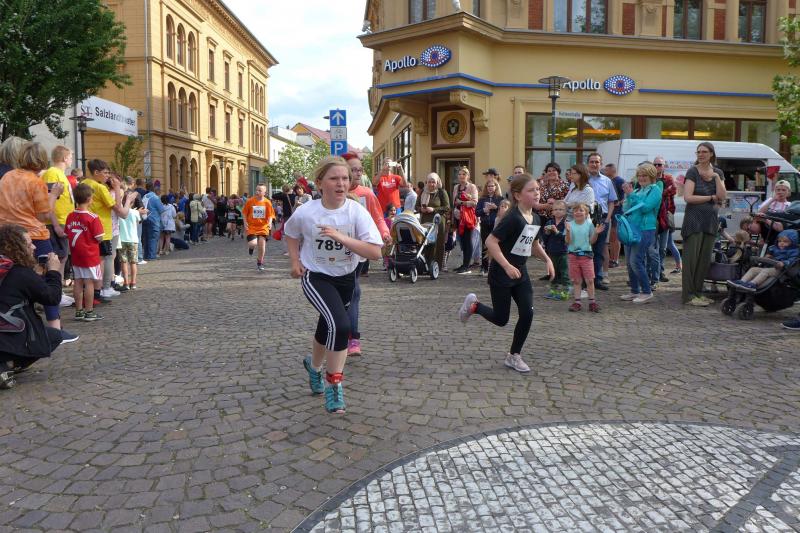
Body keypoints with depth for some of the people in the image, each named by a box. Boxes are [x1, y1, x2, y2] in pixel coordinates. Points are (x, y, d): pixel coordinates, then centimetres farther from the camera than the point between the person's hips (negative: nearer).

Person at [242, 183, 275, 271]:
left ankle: (260, 262, 22)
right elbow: (244, 213, 4)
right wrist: (245, 223, -6)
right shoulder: (250, 201, -5)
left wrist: (270, 222, -16)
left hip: (263, 227, 1)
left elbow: (270, 215, 2)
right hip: (251, 227, -1)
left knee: (262, 245, -2)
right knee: (253, 243, -19)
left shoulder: (267, 202, -4)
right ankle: (251, 247, 22)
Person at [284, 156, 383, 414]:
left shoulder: (357, 211, -18)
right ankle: (334, 384, -7)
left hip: (346, 277, 3)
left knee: (328, 327, 20)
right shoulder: (305, 213, -17)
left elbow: (375, 252, -24)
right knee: (340, 325, -25)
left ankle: (314, 365, 52)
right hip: (316, 277, -3)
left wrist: (342, 237, -32)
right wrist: (295, 261, -5)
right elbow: (290, 233, 7)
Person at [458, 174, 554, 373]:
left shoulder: (536, 219, 4)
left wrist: (547, 260, 8)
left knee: (527, 313, -3)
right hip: (501, 274, -7)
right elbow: (490, 241, -26)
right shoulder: (513, 218, -21)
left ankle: (514, 355, 13)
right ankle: (473, 305, 31)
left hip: (521, 272, 7)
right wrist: (507, 266, -30)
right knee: (501, 319, 3)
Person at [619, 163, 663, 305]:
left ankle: (647, 292, -1)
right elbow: (625, 209, 14)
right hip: (631, 229, 8)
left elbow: (645, 207, -16)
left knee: (636, 261, -12)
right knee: (629, 262, 9)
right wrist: (627, 195, 0)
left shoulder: (655, 189, -4)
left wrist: (631, 195, -13)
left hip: (645, 230, -8)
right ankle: (635, 291, 20)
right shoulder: (638, 190, 17)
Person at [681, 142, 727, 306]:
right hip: (694, 219, -5)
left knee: (705, 258, 7)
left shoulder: (718, 172, 11)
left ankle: (698, 292, 15)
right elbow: (688, 197, -14)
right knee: (692, 257, -5)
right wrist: (711, 197, -8)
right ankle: (688, 295, -2)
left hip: (711, 219, 5)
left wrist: (716, 177, -8)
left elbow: (723, 197, 0)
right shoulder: (692, 172, -4)